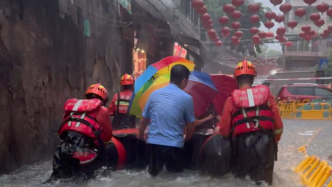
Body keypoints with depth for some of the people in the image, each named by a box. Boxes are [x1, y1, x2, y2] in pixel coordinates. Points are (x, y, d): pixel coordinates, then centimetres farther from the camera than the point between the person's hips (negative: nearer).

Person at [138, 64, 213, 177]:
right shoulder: (186, 98, -5)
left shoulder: (154, 94, 4)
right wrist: (186, 138, 22)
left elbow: (143, 121, 9)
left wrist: (140, 137, 23)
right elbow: (190, 125, 3)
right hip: (174, 145, -3)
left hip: (153, 143, 3)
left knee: (154, 175, 14)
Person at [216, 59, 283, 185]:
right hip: (265, 143, 2)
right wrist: (273, 142, 22)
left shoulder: (231, 100, -1)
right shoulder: (266, 95, 5)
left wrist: (218, 129, 23)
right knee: (263, 181, 13)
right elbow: (278, 125, 4)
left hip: (242, 144, -1)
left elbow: (224, 131, -1)